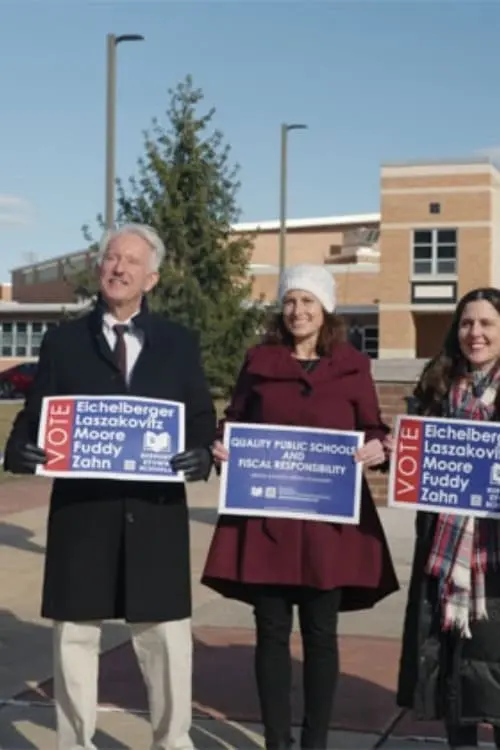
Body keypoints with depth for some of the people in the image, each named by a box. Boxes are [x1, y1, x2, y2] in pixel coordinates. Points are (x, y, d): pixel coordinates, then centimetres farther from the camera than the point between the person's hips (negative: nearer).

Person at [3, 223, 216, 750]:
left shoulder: (179, 343, 9)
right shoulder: (63, 341, 7)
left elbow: (202, 422, 7)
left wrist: (202, 455, -15)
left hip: (155, 509, 0)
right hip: (81, 507, 0)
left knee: (166, 635, 7)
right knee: (75, 634, 9)